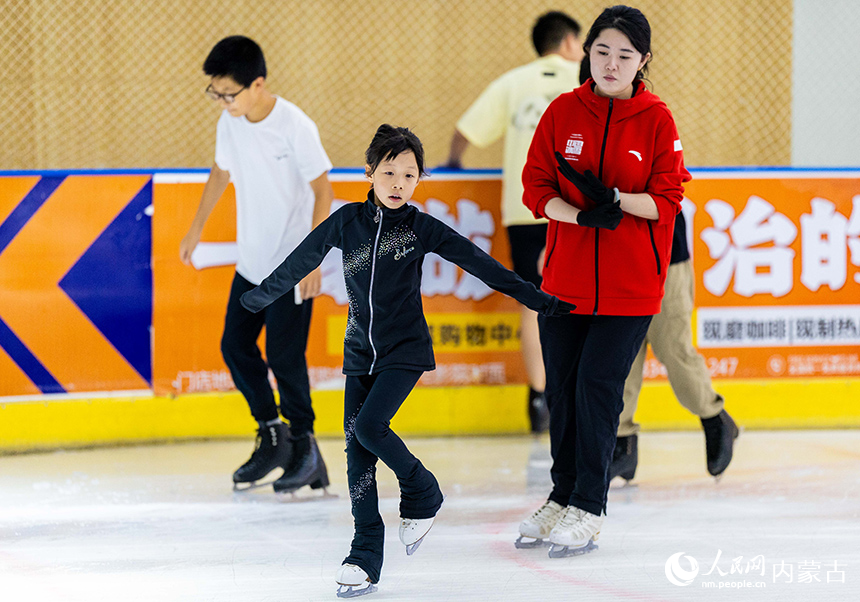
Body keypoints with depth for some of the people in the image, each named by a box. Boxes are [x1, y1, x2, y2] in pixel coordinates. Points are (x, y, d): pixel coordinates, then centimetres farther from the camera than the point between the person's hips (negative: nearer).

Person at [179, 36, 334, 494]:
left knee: (284, 355, -8)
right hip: (251, 261, 7)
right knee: (235, 345, 6)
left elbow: (322, 190, -15)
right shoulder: (230, 124, -1)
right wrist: (196, 228, 26)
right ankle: (272, 437, 22)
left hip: (292, 266, -7)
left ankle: (305, 447, 8)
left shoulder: (295, 127, -20)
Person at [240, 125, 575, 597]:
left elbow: (479, 263, -3)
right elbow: (303, 259, 14)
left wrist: (534, 298, -4)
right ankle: (366, 555, 5)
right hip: (360, 352, 3)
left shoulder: (420, 228, -5)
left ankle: (422, 495, 6)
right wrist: (263, 295, 25)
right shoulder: (348, 221, 1)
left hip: (405, 350, -3)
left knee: (369, 427, -20)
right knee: (356, 448, -1)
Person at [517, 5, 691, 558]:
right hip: (565, 276, 3)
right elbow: (536, 187, 0)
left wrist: (614, 199, -22)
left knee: (598, 386, -6)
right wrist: (581, 215, -17)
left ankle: (588, 510, 6)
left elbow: (668, 201, -7)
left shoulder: (656, 120, -5)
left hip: (629, 283, -3)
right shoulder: (563, 112, 1)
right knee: (561, 388, 9)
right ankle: (562, 497, 26)